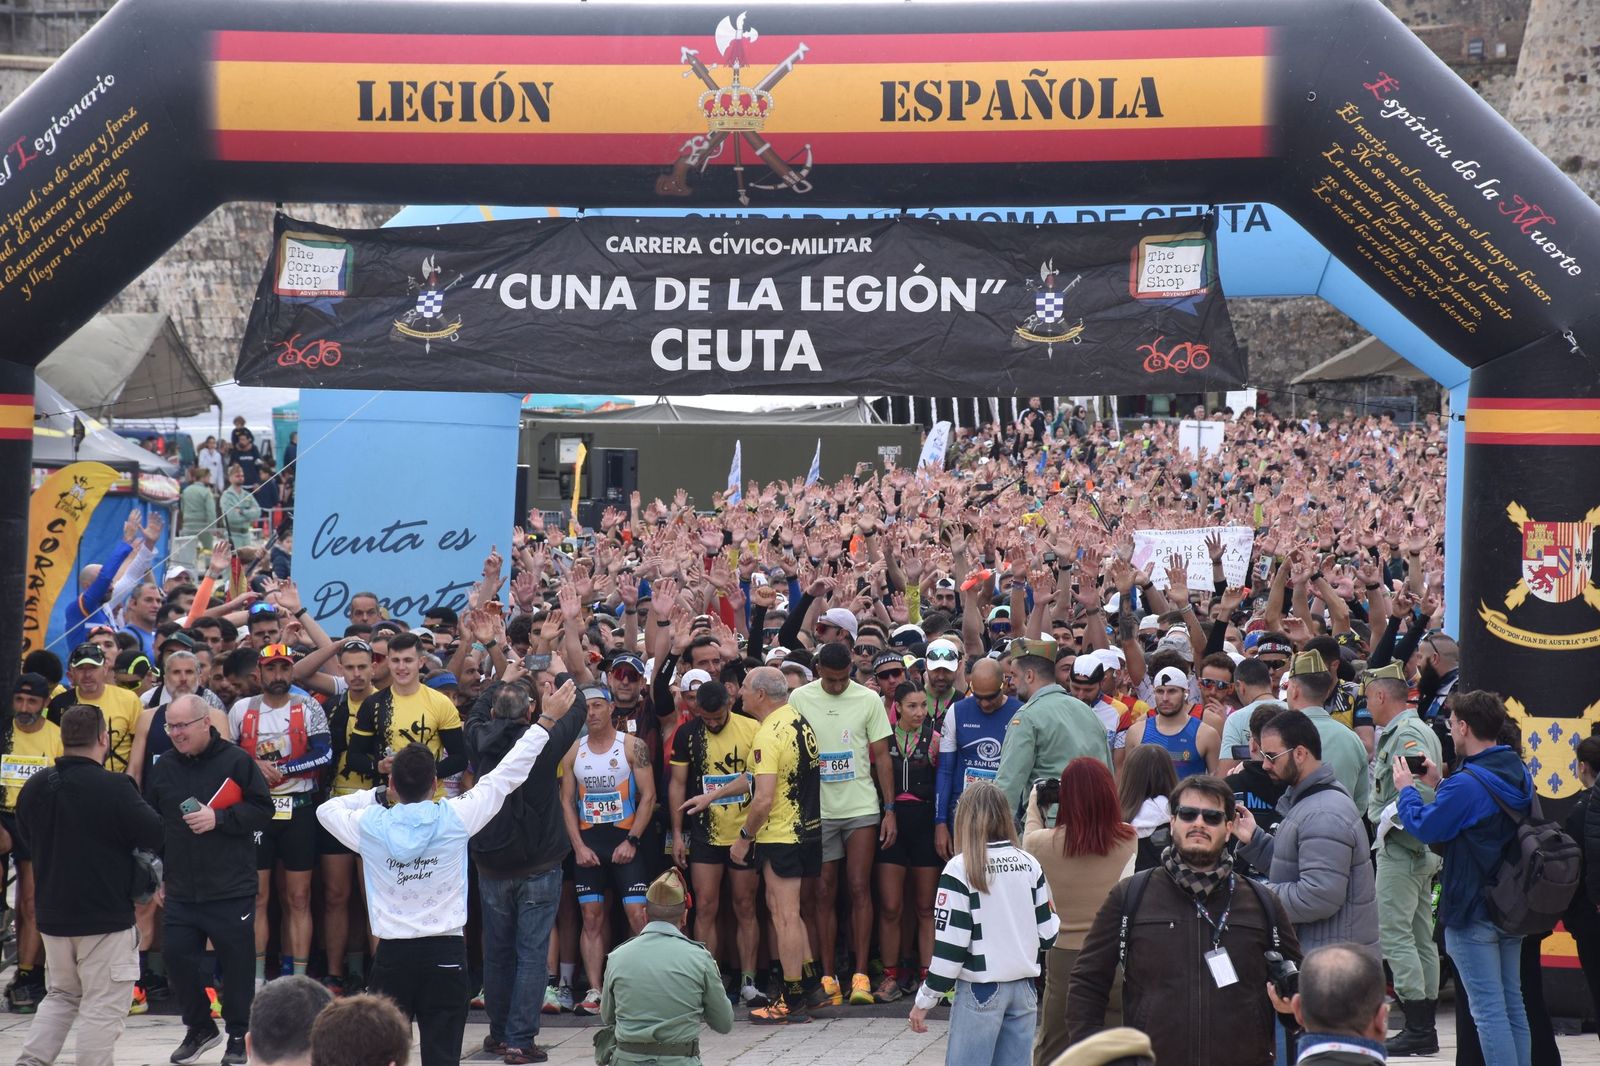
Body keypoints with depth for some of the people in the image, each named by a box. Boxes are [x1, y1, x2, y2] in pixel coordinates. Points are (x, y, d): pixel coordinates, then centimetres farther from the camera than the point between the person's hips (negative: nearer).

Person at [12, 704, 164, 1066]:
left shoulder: (34, 786, 1)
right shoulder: (114, 788, -20)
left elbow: (27, 838, 15)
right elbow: (156, 836, -14)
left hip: (52, 914, 7)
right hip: (106, 915, -6)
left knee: (60, 996, 21)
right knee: (103, 1007, 2)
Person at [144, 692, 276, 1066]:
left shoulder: (236, 761, -6)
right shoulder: (164, 767, 8)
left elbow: (262, 810, -6)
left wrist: (219, 818, -18)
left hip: (232, 890, -4)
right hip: (180, 891, 4)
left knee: (237, 963, 3)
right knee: (177, 958, 3)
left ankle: (238, 1036, 19)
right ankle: (199, 1028, 23)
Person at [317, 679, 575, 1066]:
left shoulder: (369, 825, -5)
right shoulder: (455, 818, -7)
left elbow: (327, 808, 16)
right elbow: (507, 774, 1)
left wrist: (376, 795, 21)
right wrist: (547, 719, 9)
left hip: (392, 956, 1)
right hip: (446, 954, -1)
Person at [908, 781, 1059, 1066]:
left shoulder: (961, 868, -10)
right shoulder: (1030, 864, 4)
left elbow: (950, 942, -11)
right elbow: (1048, 933, 7)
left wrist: (925, 1000, -4)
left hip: (981, 989, -5)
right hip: (1024, 987, 5)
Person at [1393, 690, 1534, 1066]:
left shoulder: (1467, 784, -21)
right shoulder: (1519, 775, 6)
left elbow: (1424, 827, -13)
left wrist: (1406, 789, 3)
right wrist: (1440, 785, 18)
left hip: (1472, 912, -8)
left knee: (1487, 1007, -5)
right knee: (1512, 1003, 14)